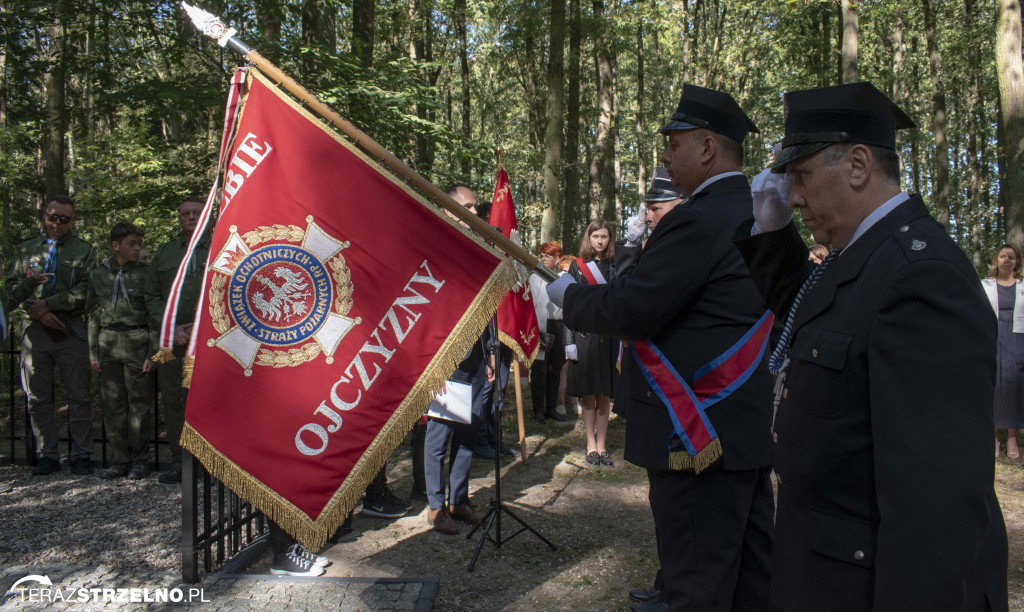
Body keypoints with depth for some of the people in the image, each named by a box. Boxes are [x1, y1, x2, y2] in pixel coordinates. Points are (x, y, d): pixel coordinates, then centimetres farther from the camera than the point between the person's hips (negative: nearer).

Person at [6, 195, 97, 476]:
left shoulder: (84, 250, 7)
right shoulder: (26, 249, 16)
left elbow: (86, 292, -5)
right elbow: (11, 287, 9)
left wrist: (47, 304, -12)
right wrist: (36, 312, -9)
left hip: (71, 331, -3)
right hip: (35, 332, 3)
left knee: (78, 397, -1)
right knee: (38, 398, 6)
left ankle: (81, 456, 8)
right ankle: (48, 455, 17)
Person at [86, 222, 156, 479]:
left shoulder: (145, 273, 1)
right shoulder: (98, 275, 11)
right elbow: (93, 315, 14)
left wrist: (152, 352, -7)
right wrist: (93, 352, 9)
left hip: (137, 342, -3)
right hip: (108, 342, 3)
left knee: (139, 403, 0)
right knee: (112, 403, 6)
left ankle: (139, 460, 11)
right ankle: (119, 460, 15)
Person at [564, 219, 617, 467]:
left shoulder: (615, 267, 10)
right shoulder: (578, 266, 4)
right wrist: (569, 341, -7)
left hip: (609, 337, 2)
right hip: (585, 336, -2)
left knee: (604, 396, 5)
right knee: (588, 395, 3)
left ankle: (601, 446, 14)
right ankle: (591, 445, 12)